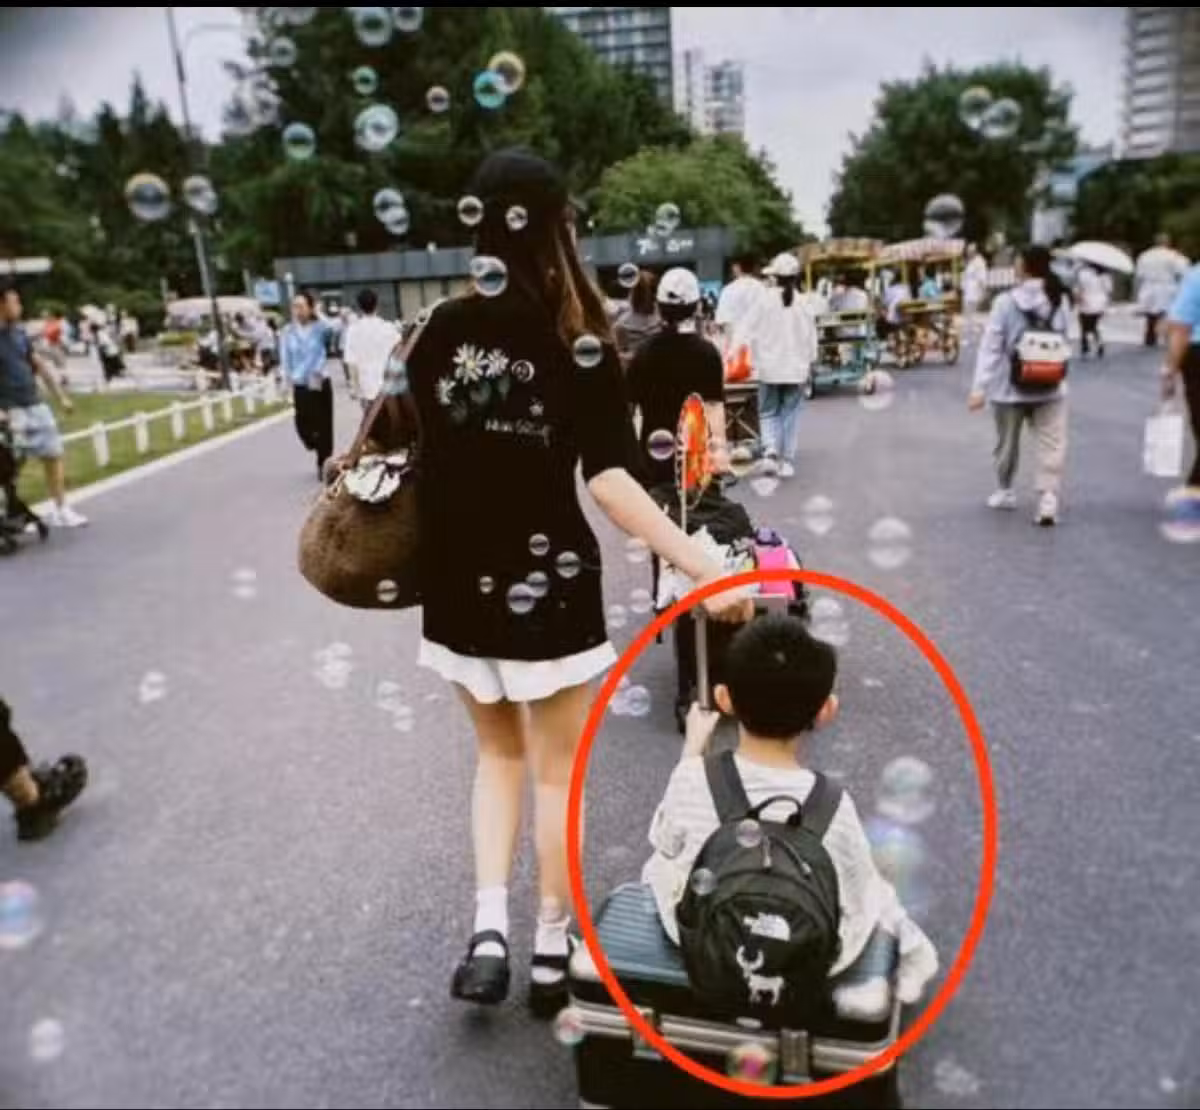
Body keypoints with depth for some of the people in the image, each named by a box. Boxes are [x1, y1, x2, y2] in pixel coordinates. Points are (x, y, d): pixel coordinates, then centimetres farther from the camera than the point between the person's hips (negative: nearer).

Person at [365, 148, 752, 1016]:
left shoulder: (445, 328, -1)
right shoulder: (581, 347, -12)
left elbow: (389, 439, 4)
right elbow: (609, 482, -22)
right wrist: (703, 570, -24)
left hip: (460, 585, 4)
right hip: (547, 586, -4)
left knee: (500, 753, 24)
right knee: (556, 768, 13)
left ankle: (489, 927, 14)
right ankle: (552, 952, 26)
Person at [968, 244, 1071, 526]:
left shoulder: (1005, 302, -9)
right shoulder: (1059, 301, 1)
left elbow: (990, 347, -12)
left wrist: (979, 388, -12)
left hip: (1010, 387, -1)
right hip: (1050, 387, 1)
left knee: (1007, 443, 16)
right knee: (1052, 445, 0)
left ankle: (1004, 491, 34)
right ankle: (1048, 502, -10)